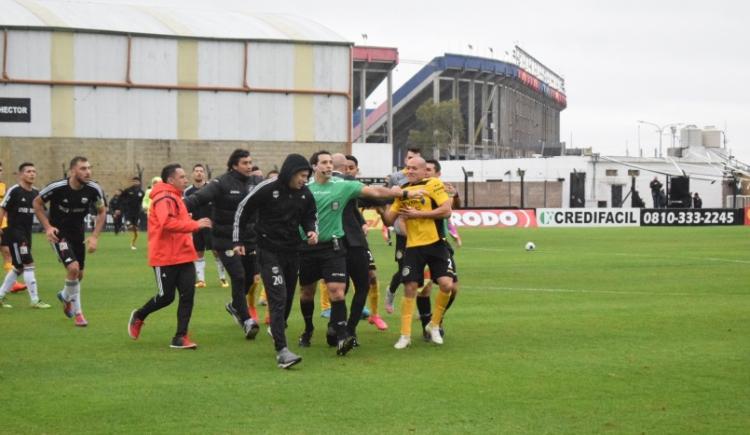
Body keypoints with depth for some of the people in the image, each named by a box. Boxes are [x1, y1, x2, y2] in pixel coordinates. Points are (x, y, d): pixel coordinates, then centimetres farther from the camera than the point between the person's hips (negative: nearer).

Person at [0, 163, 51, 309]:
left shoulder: (36, 193, 7)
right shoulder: (14, 191, -12)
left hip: (26, 234, 8)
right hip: (14, 232, -8)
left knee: (18, 268, 14)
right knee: (28, 265, -12)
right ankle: (35, 300, -8)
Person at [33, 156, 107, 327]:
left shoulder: (94, 189, -15)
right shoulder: (57, 187, -24)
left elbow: (102, 212, 2)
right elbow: (37, 203, -6)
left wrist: (95, 236, -6)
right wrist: (47, 227, -14)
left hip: (77, 233, 5)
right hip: (58, 232, -5)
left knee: (79, 274, 14)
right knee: (73, 268, -22)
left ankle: (65, 296, 49)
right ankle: (77, 312, -2)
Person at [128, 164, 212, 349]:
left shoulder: (175, 198, 18)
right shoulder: (164, 198, -14)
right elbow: (167, 222, -30)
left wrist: (192, 224, 12)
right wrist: (195, 225, -28)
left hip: (183, 256, 9)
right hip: (165, 258, -9)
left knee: (187, 295, -3)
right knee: (166, 297, 0)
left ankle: (181, 337, 1)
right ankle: (138, 316, 28)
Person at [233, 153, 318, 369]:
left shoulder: (305, 194, -1)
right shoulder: (267, 189, -15)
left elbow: (310, 216, 16)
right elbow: (242, 209, -3)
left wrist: (311, 230, -7)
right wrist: (237, 240, -1)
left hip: (292, 251, 6)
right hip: (269, 252, -6)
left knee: (287, 298, 14)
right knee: (278, 298, -16)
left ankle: (278, 332, 36)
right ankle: (281, 351, -22)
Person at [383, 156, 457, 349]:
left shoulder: (433, 185, -6)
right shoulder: (403, 191, 9)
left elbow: (446, 210, -15)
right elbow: (390, 219, 11)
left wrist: (417, 214, -15)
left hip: (435, 244, -3)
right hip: (413, 247, 3)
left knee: (447, 285, -12)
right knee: (410, 289, -3)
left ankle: (434, 325, 11)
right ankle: (405, 335, 5)